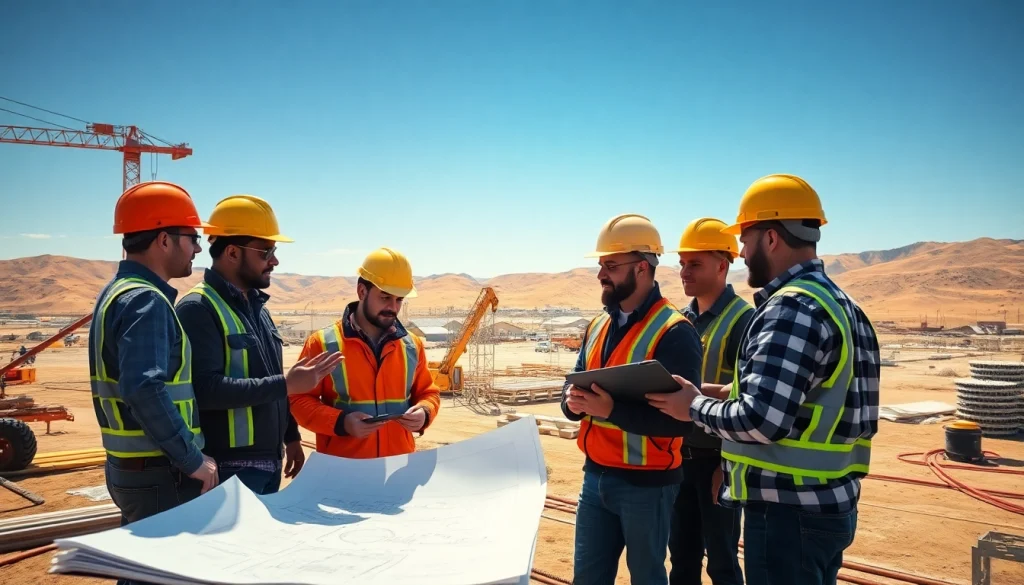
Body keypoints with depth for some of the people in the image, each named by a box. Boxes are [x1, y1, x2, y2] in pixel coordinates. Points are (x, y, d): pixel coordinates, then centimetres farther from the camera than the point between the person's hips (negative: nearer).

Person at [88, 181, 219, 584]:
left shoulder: (119, 292, 12)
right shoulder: (145, 300, -19)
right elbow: (145, 390, -31)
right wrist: (193, 459, -22)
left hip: (132, 466, 10)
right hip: (159, 473, -9)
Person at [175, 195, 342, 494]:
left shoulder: (256, 306, 13)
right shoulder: (198, 309, -15)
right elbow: (206, 390, -26)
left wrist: (291, 436, 19)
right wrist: (287, 385, -24)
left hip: (268, 462, 8)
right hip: (229, 468, -8)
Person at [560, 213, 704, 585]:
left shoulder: (674, 332, -16)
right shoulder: (598, 325, 9)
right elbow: (575, 384, 12)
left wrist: (611, 409, -31)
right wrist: (573, 401, -12)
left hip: (646, 483, -7)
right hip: (595, 476, 7)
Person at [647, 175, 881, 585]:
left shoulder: (792, 308, -20)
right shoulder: (837, 302, 12)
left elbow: (762, 420, -27)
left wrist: (695, 407, -11)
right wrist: (717, 394, 12)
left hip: (789, 512, -10)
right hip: (827, 504, 10)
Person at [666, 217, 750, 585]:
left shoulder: (742, 319, -12)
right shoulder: (683, 319, 8)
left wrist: (729, 465, -16)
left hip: (716, 458, -6)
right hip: (680, 455, 7)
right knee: (682, 554, 16)